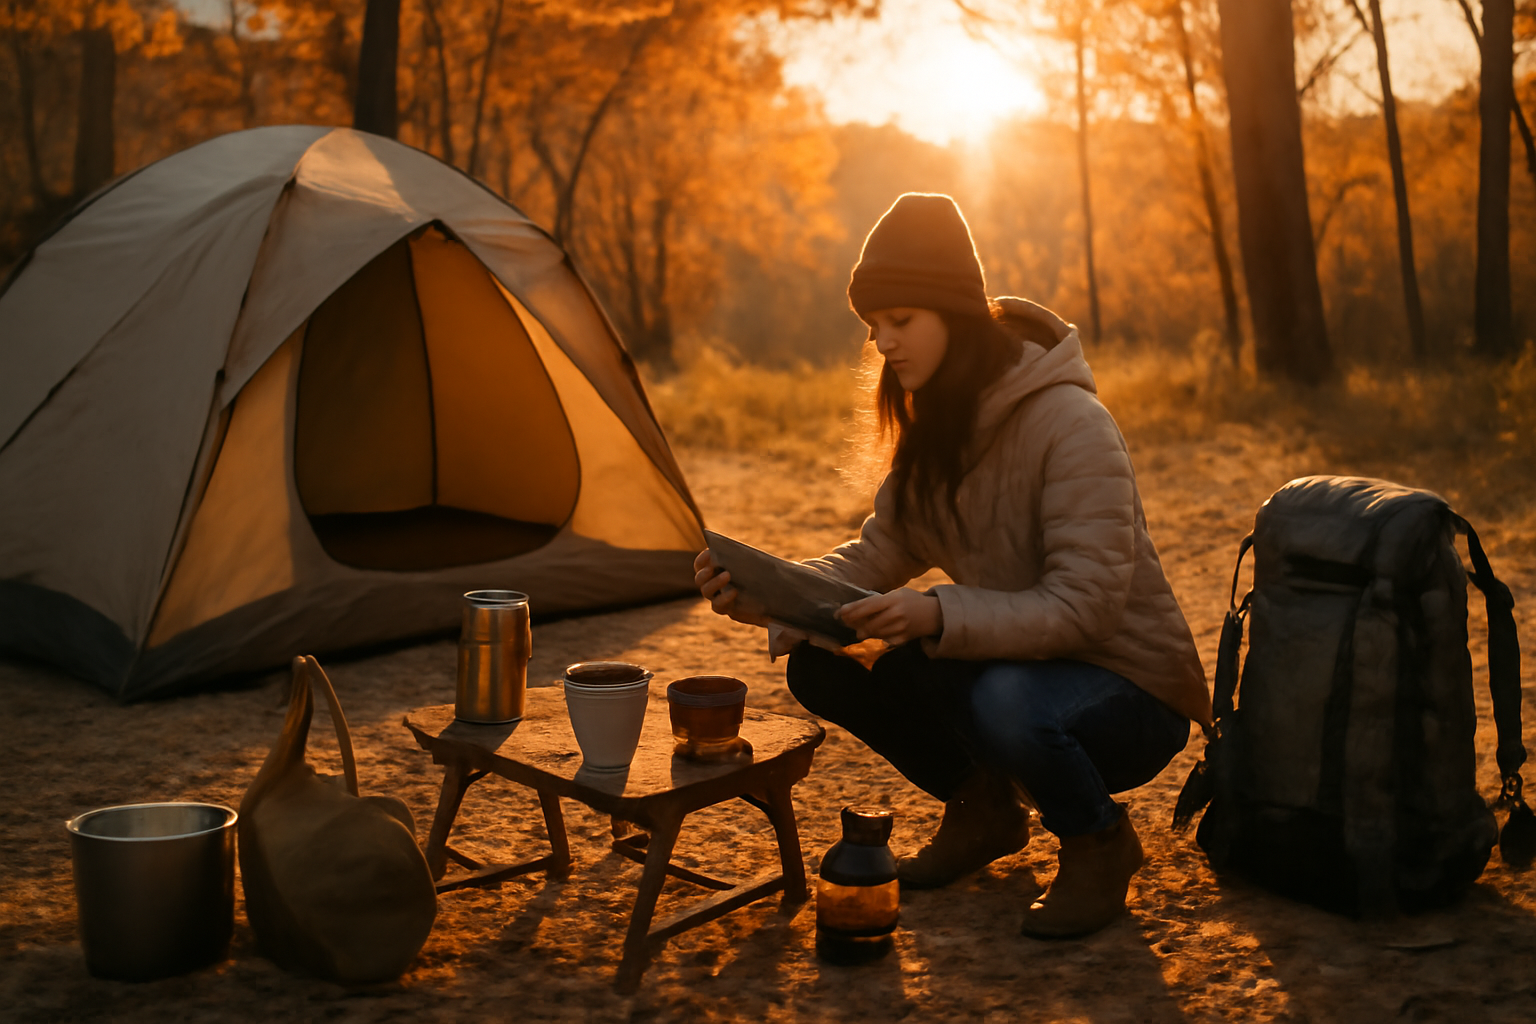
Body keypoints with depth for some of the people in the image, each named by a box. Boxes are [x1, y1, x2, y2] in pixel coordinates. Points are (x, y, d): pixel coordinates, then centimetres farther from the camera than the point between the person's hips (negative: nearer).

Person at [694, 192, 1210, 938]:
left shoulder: (1070, 425, -24)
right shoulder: (935, 422, 1)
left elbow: (1083, 608, -28)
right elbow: (879, 553, 2)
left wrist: (940, 615, -42)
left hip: (1132, 694, -7)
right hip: (1011, 663, 7)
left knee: (1005, 701, -40)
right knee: (822, 668, -11)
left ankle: (1099, 840, -6)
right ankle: (983, 808, 11)